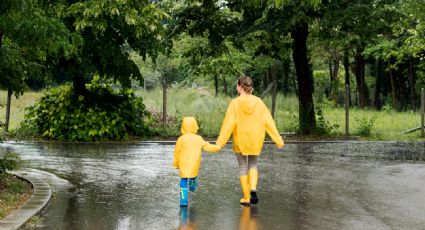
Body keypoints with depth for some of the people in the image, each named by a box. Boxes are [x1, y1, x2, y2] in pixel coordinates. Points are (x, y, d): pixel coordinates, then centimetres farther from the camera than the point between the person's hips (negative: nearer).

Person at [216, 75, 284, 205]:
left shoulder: (235, 103, -12)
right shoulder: (258, 102, -5)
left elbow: (229, 123, -14)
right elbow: (268, 122, -4)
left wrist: (220, 142, -11)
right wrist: (278, 139, 0)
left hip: (240, 140, -2)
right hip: (255, 140, 2)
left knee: (243, 167, 11)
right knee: (253, 165, 20)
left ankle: (246, 198, 14)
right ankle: (253, 188, -4)